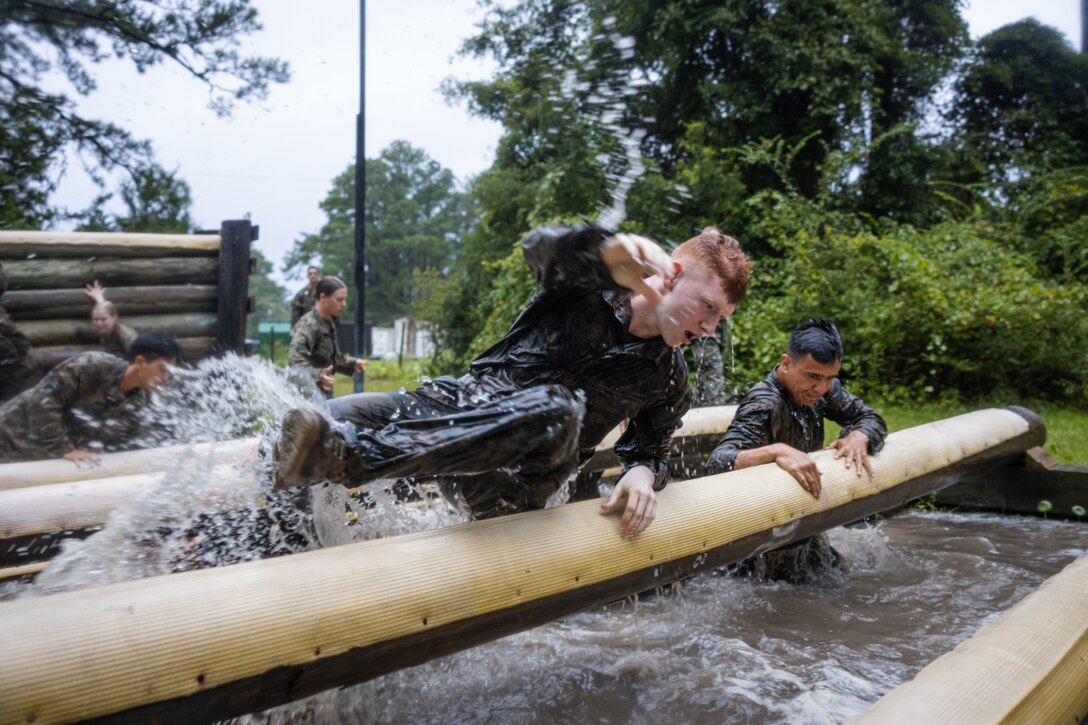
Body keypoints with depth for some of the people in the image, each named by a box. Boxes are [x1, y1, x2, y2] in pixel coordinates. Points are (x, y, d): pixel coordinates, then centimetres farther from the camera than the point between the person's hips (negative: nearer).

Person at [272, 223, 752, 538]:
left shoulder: (668, 381, 9)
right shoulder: (588, 287, 1)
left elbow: (648, 449, 18)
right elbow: (542, 247, -19)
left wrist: (643, 472, -8)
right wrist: (611, 253, -41)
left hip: (510, 487, -1)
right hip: (457, 406, 1)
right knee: (333, 417, -25)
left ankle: (342, 457, -45)